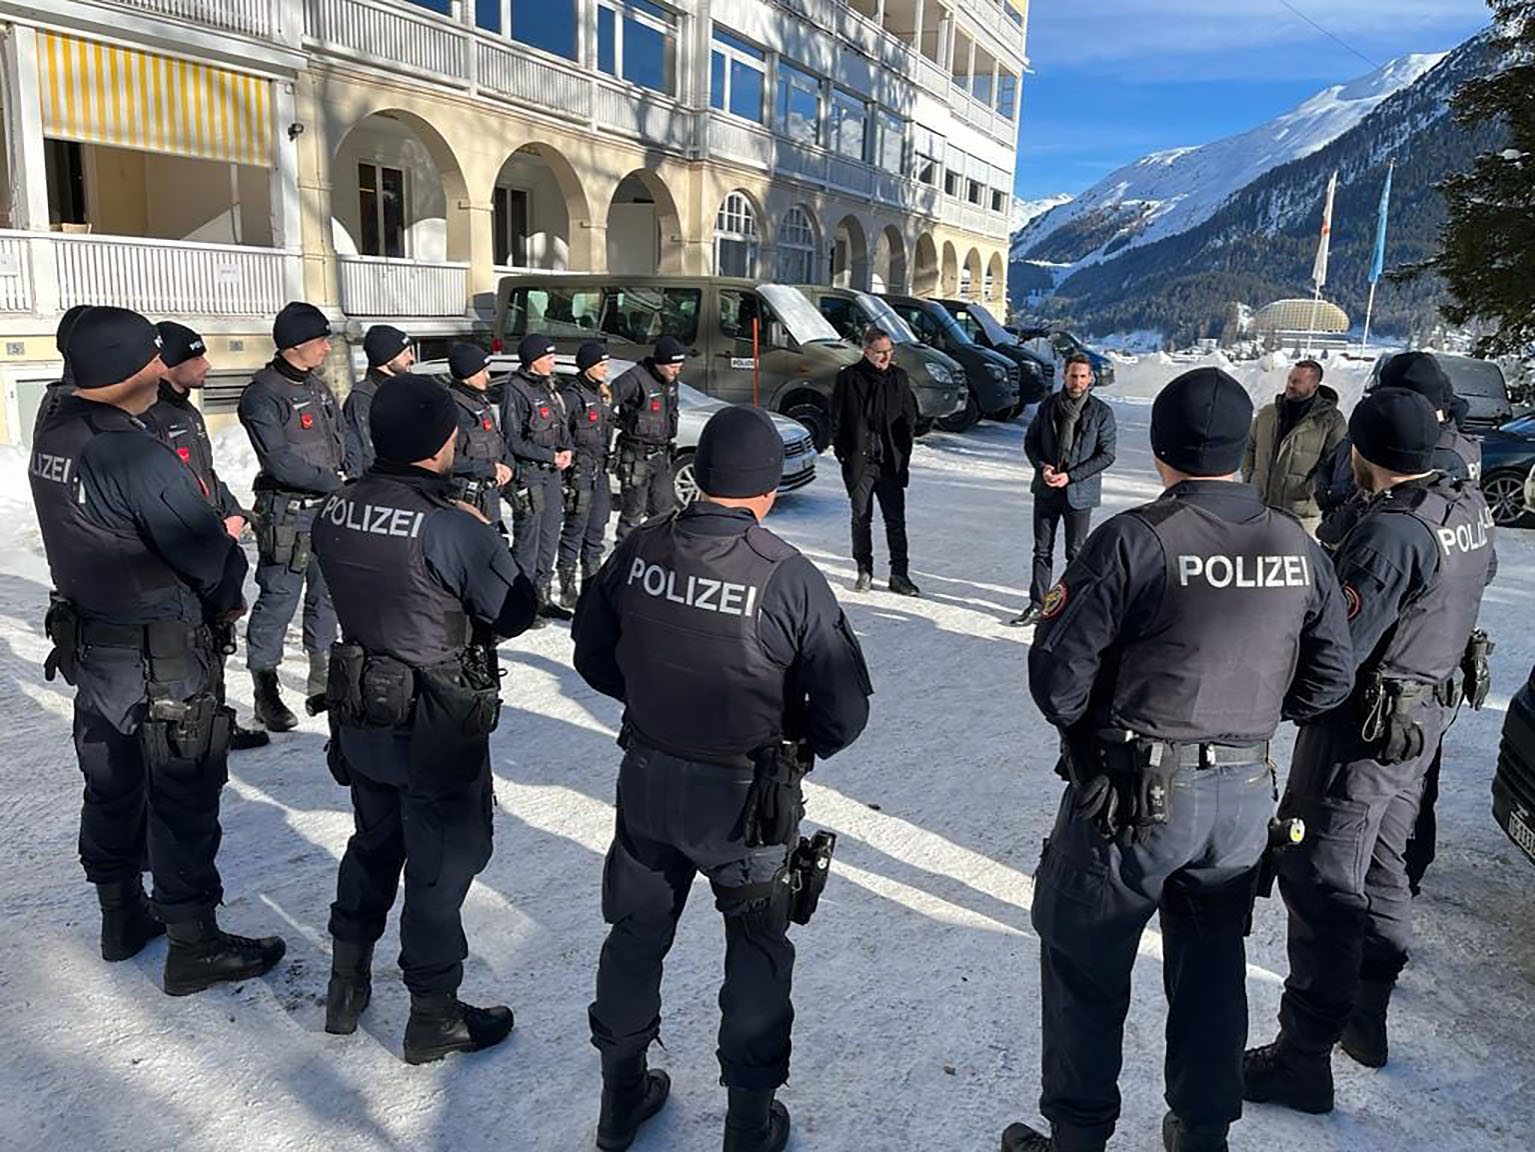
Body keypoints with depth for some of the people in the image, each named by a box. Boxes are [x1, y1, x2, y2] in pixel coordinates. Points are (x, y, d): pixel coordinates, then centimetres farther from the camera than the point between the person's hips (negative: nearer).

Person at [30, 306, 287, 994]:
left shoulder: (52, 436, -1)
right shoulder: (138, 457, -27)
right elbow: (216, 559, -21)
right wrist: (224, 601, 0)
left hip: (90, 645, 8)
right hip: (165, 661, -8)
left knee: (111, 786, 21)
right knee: (183, 800, 5)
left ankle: (123, 918, 39)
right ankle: (194, 948, 18)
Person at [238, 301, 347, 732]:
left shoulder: (317, 387, 13)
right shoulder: (262, 394, -12)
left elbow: (339, 442, 18)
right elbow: (281, 462, -19)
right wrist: (334, 482, -15)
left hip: (329, 508, 8)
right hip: (287, 514, -8)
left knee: (328, 596, 15)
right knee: (278, 600, -4)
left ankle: (322, 683, 28)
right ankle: (266, 693, 6)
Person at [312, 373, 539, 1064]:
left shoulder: (334, 511, -4)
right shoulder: (454, 528, -25)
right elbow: (516, 613, -15)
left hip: (359, 716, 7)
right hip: (437, 728, -6)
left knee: (373, 843, 26)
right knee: (443, 863, 10)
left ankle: (346, 987, 40)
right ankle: (434, 1017, 25)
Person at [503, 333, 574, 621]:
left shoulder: (550, 386, 12)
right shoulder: (516, 391, -13)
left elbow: (563, 425, 20)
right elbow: (513, 441, -15)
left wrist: (568, 451, 1)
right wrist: (551, 456, -15)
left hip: (553, 472, 8)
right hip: (529, 472, -8)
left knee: (550, 535, 14)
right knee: (527, 538, -3)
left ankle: (541, 596, 25)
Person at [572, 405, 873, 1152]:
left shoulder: (638, 551, -11)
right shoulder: (789, 577, -22)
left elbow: (594, 657, 3)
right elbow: (845, 709, -17)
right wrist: (799, 747, 3)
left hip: (647, 779, 4)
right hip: (747, 795, -3)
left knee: (636, 933, 23)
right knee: (757, 951, 19)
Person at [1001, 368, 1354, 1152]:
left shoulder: (1134, 541, -19)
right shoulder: (1296, 547, -2)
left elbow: (1057, 674, -17)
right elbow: (1329, 676, 6)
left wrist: (1088, 734, 3)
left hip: (1131, 793, -5)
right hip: (1245, 794, 5)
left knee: (1084, 966, 12)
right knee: (1212, 967, 22)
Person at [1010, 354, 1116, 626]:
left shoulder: (1101, 412, -6)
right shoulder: (1048, 405, 3)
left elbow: (1106, 455, -7)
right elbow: (1030, 441, 10)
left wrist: (1070, 476, -15)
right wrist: (1042, 467, -9)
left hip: (1079, 492, -3)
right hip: (1046, 490, 3)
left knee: (1076, 553, 6)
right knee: (1042, 550, 8)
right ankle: (1037, 605, 17)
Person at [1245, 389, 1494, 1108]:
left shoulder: (1390, 532, -26)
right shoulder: (1469, 507, 2)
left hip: (1363, 727, -9)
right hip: (1423, 718, 9)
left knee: (1320, 885, -1)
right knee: (1379, 871, 22)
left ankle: (1303, 1058, 7)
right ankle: (1366, 1019, 38)